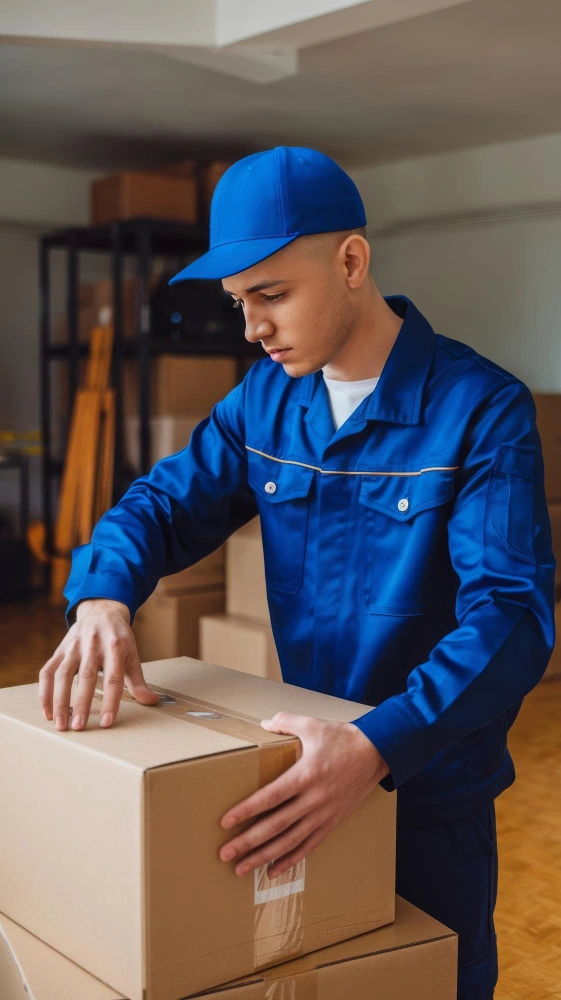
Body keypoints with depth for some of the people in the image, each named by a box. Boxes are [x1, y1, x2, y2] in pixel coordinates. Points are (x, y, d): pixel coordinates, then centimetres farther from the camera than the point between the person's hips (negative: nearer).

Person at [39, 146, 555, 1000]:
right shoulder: (265, 398, -2)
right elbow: (167, 501, 1)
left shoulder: (483, 410, -20)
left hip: (432, 793, -4)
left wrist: (377, 746, -42)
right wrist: (102, 596, -22)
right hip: (306, 772, 5)